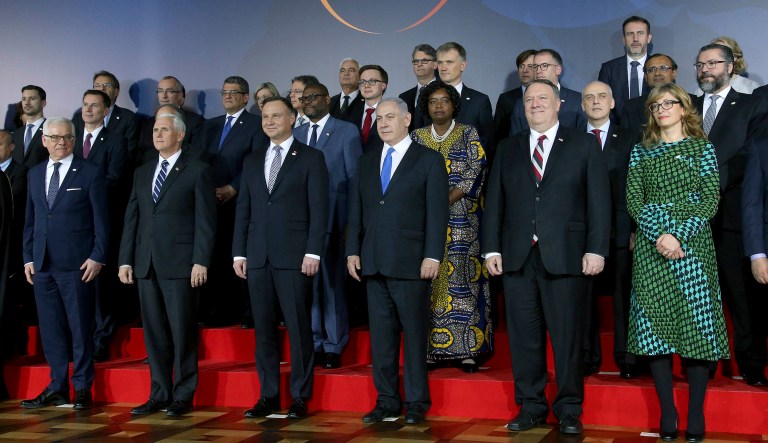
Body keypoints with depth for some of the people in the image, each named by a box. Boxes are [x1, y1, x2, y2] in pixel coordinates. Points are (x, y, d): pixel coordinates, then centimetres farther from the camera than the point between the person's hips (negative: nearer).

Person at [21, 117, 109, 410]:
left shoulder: (90, 173, -1)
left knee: (81, 328, 1)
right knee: (50, 329, 9)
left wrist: (97, 257, -10)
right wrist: (28, 257, 10)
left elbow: (101, 220, -3)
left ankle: (83, 389, 10)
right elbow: (29, 220, 17)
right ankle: (57, 387, 18)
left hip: (77, 265, -5)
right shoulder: (35, 174, 14)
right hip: (42, 265, 5)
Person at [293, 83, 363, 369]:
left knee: (332, 284, 0)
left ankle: (334, 347, 10)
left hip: (332, 219, -4)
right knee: (306, 283, 8)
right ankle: (313, 344, 18)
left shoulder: (347, 131, 1)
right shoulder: (296, 134, 15)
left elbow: (355, 178, -1)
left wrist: (352, 222, -7)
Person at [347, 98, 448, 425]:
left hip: (410, 262, -5)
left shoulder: (429, 160, 1)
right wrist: (353, 251, 7)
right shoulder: (367, 161, 16)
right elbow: (356, 210, 15)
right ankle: (387, 401, 16)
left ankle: (416, 403, 10)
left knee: (414, 333, 1)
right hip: (373, 263, 5)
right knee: (380, 333, 7)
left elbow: (437, 212, -5)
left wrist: (433, 256, -12)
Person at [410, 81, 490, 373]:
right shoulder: (417, 137, 13)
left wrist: (445, 201, -14)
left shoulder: (469, 135, 5)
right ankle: (431, 348, 5)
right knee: (428, 280, 0)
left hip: (462, 221, -2)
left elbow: (475, 174, -5)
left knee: (460, 278, -6)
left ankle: (466, 349, -2)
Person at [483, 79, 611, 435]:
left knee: (567, 336, 1)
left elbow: (599, 200, 1)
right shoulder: (508, 149, 16)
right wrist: (492, 248, 3)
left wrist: (596, 249, -8)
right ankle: (531, 407, 17)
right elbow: (494, 201, 12)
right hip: (518, 257, 3)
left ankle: (569, 410, 14)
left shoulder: (583, 145, 7)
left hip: (566, 257, -3)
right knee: (524, 336, 6)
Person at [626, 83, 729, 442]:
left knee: (697, 326, -3)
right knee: (655, 328, -1)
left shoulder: (702, 148, 8)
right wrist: (659, 235, -12)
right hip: (651, 248, 2)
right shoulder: (641, 151, 12)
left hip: (692, 246, -1)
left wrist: (680, 235, -14)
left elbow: (711, 199, -1)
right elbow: (633, 201, 4)